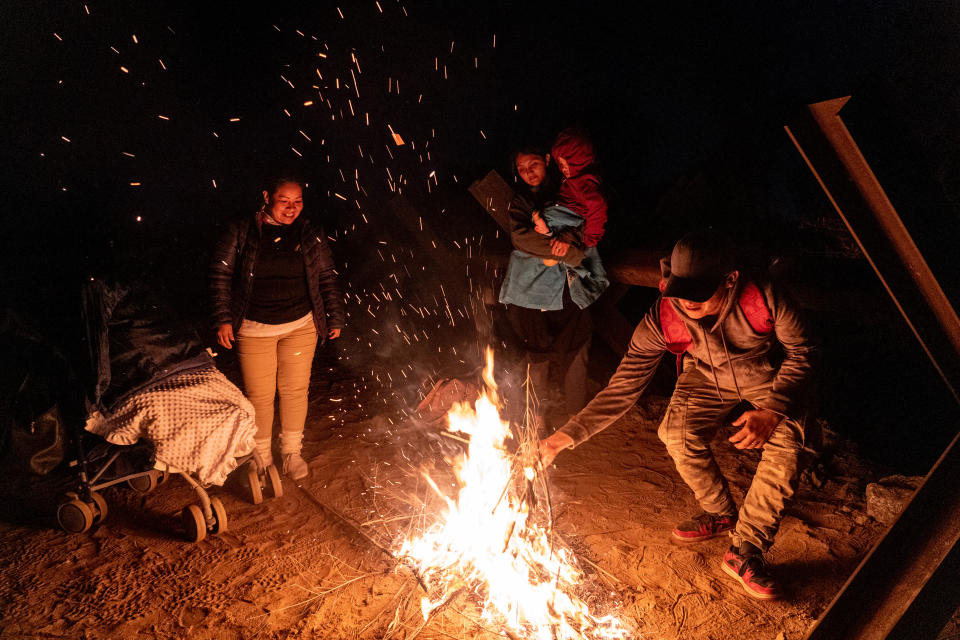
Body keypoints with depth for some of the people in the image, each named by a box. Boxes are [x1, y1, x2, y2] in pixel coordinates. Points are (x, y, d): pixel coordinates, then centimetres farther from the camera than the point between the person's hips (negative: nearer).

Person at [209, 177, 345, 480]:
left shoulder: (311, 235, 0)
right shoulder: (241, 231, -5)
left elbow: (327, 278, 6)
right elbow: (220, 273, -1)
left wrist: (335, 317, 5)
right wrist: (223, 318, -6)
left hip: (301, 326, 2)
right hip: (255, 329, -1)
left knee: (295, 389, 9)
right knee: (259, 395, 5)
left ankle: (292, 452, 30)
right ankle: (262, 457, 26)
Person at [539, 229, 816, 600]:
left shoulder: (764, 300, -33)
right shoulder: (662, 320, -28)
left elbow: (801, 351, -15)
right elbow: (624, 387, -22)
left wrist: (772, 410, -29)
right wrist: (568, 434, -29)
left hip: (772, 380, -1)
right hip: (707, 378, 2)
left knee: (785, 445, -28)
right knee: (679, 436, -24)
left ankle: (745, 550, -12)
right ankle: (721, 513, 5)